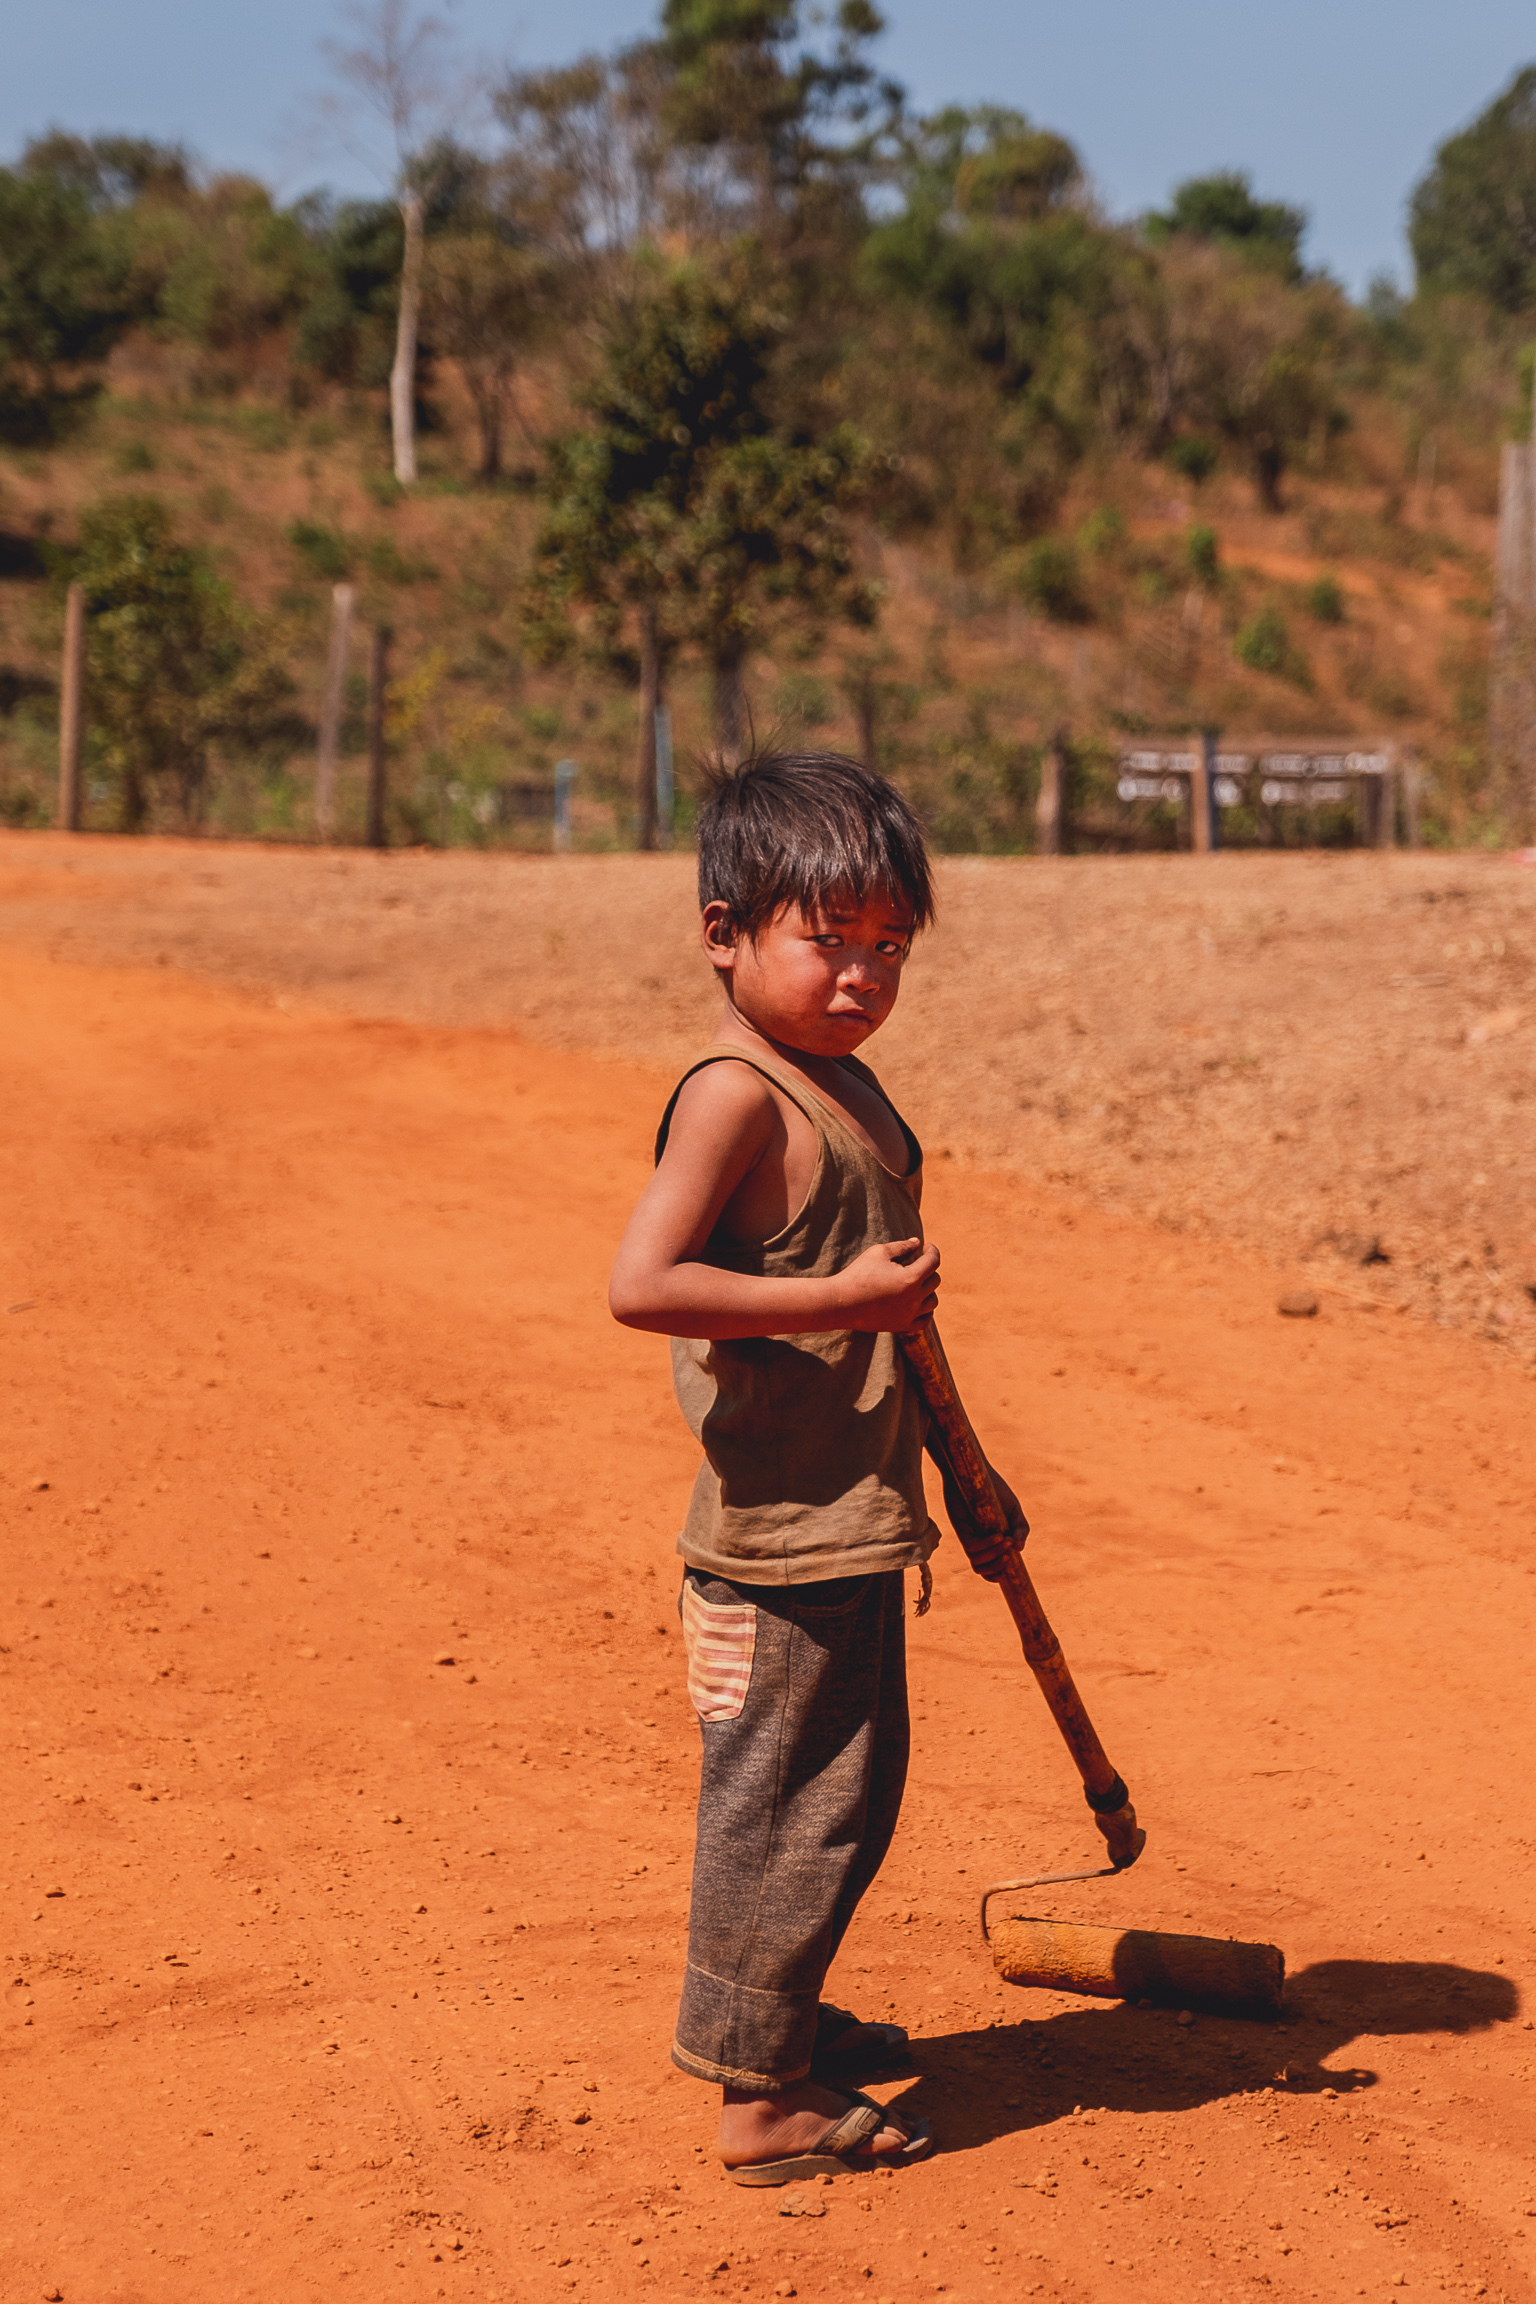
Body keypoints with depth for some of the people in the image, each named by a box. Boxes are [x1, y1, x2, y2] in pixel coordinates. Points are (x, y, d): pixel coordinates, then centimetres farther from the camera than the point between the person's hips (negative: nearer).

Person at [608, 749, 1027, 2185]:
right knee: (785, 1807, -1)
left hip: (853, 1527, 10)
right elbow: (642, 1284, -28)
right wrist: (843, 1297, -25)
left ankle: (778, 2017, 37)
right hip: (778, 1536, -10)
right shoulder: (737, 1097, -17)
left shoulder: (843, 1087, 13)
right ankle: (761, 2099, 10)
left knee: (851, 1794, 20)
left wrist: (965, 1480, 27)